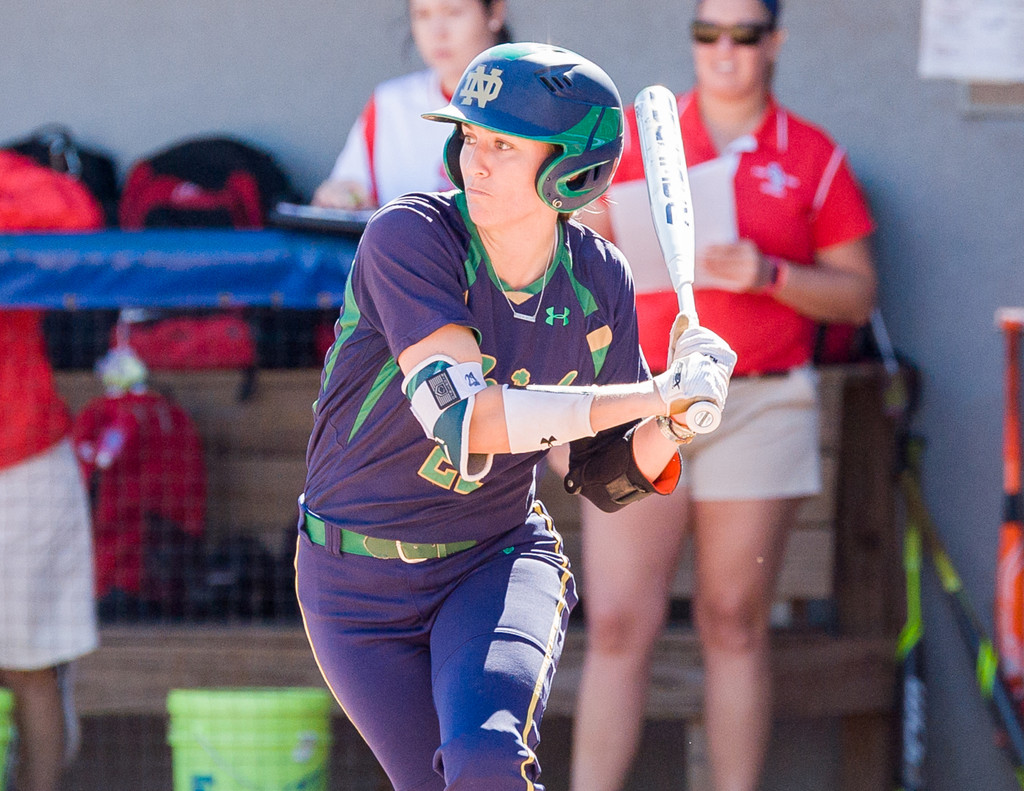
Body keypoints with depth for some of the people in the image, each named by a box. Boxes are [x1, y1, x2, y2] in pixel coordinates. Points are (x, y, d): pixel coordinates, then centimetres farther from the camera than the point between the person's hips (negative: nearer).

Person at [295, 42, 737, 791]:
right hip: (359, 592, -1)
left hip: (499, 562, 1)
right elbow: (463, 420, -33)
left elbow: (607, 478, 4)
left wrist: (676, 418, -18)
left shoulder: (598, 281, -7)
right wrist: (656, 393, -31)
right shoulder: (409, 237, -21)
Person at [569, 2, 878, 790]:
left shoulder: (815, 159, 5)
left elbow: (857, 294, 5)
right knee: (617, 626, -5)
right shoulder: (635, 135, 7)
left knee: (735, 626, 3)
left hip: (758, 410, 0)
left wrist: (770, 275, -13)